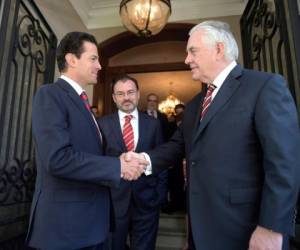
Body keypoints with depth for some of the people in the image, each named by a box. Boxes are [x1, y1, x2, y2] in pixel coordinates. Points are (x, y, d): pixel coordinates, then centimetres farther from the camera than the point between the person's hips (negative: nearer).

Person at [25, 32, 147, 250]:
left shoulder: (81, 101, 13)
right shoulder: (50, 94, -14)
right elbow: (57, 158, -27)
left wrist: (118, 162, -1)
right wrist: (117, 166, -20)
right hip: (65, 220, -8)